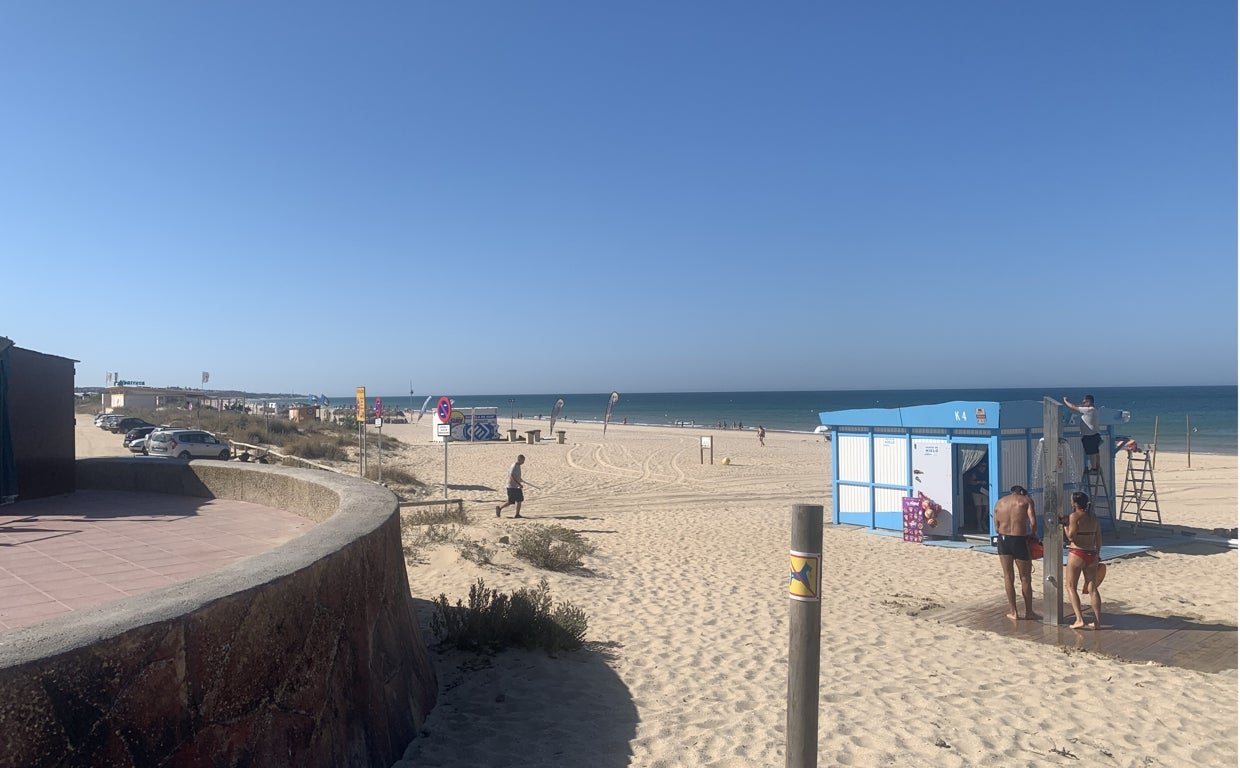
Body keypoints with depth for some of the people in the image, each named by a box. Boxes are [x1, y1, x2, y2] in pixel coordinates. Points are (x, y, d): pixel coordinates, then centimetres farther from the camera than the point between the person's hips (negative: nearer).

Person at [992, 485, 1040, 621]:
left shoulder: (999, 502, 13)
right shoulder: (1026, 500, 3)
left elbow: (997, 527, 8)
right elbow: (1033, 522, -10)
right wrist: (1033, 534, 7)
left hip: (1003, 539, 3)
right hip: (1019, 540, -3)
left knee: (1008, 577, 10)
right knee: (1025, 578, 9)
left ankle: (1013, 611, 14)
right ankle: (1029, 612, 18)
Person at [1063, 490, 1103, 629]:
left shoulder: (1074, 516, -12)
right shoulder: (1094, 517, 8)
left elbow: (1071, 536, -15)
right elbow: (1099, 539, 12)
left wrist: (1065, 523, -4)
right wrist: (1097, 555, 21)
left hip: (1077, 554, -6)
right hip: (1092, 555, 6)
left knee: (1071, 587, 4)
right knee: (1092, 588, 10)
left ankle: (1080, 619, -4)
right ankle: (1097, 620, 11)